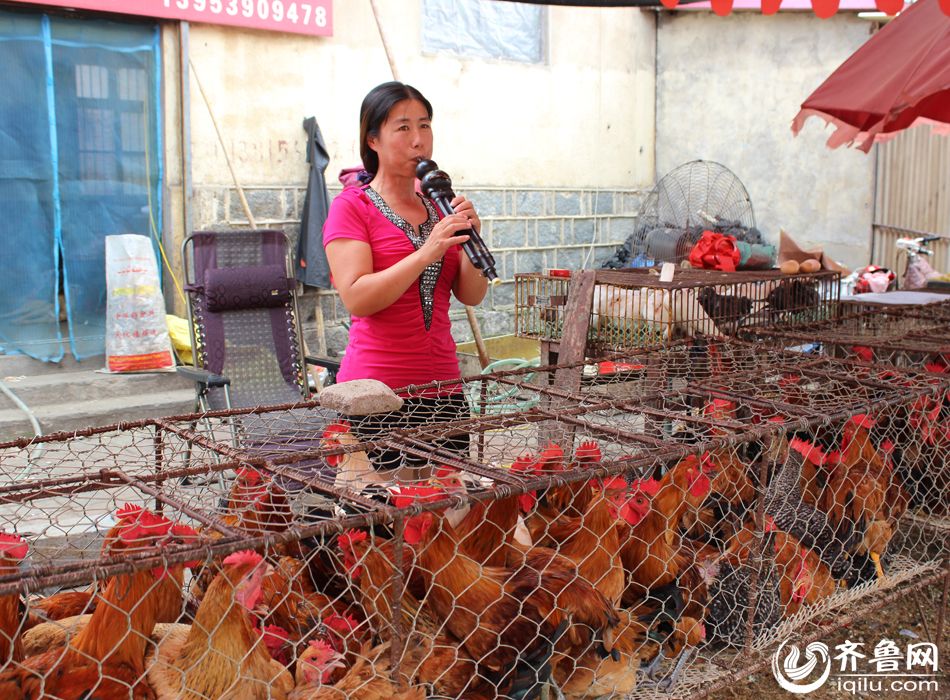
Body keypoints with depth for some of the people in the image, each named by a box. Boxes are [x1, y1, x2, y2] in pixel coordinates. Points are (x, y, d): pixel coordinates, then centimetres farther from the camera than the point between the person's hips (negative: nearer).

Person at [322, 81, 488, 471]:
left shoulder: (439, 206, 15)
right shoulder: (352, 207, -2)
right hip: (378, 392, -5)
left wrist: (469, 240, -8)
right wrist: (426, 253, -20)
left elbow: (472, 296, 9)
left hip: (442, 386, 5)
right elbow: (355, 298, -14)